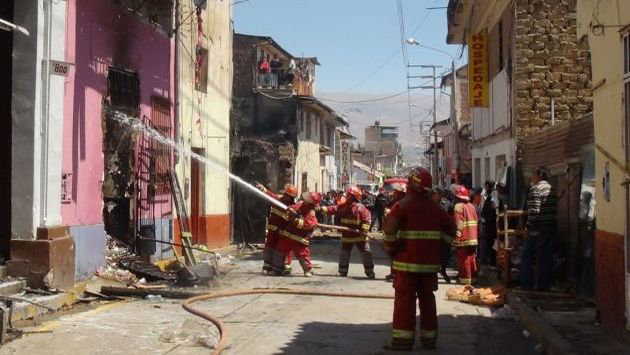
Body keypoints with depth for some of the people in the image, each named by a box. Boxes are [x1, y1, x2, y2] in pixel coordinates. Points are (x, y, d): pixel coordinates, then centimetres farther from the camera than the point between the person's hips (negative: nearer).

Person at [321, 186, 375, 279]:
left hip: (359, 235, -5)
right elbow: (334, 209, 2)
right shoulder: (344, 206, 4)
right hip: (347, 235, 5)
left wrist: (364, 231, -22)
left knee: (366, 253, -2)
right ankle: (343, 272, 23)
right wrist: (323, 209, -9)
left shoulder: (360, 207, -15)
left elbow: (367, 219, -17)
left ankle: (370, 272, 6)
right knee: (344, 254, 12)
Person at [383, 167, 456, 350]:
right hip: (430, 261, 5)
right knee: (427, 298, 13)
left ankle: (403, 338, -1)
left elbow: (389, 227, -22)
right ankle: (429, 337, 18)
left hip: (407, 261, -5)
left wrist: (390, 247, -9)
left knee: (405, 298, 0)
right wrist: (437, 244, 16)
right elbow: (451, 228, 15)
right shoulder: (435, 208, 9)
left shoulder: (404, 205, -9)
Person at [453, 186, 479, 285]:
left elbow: (459, 224, -17)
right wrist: (475, 236, 19)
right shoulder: (471, 206, 13)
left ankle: (465, 282, -2)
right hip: (473, 239, 7)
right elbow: (475, 222, 14)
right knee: (471, 260, 14)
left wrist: (456, 239, -18)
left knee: (464, 261, -3)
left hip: (463, 240, -7)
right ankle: (472, 279, 21)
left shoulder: (458, 206, -9)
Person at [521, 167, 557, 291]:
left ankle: (526, 285, -2)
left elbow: (534, 210, -18)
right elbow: (554, 210, 12)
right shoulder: (551, 189, 13)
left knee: (526, 257, 0)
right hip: (551, 228, 8)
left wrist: (529, 225, -10)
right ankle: (544, 286, 11)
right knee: (546, 257, 9)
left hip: (538, 229, -7)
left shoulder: (536, 188, -11)